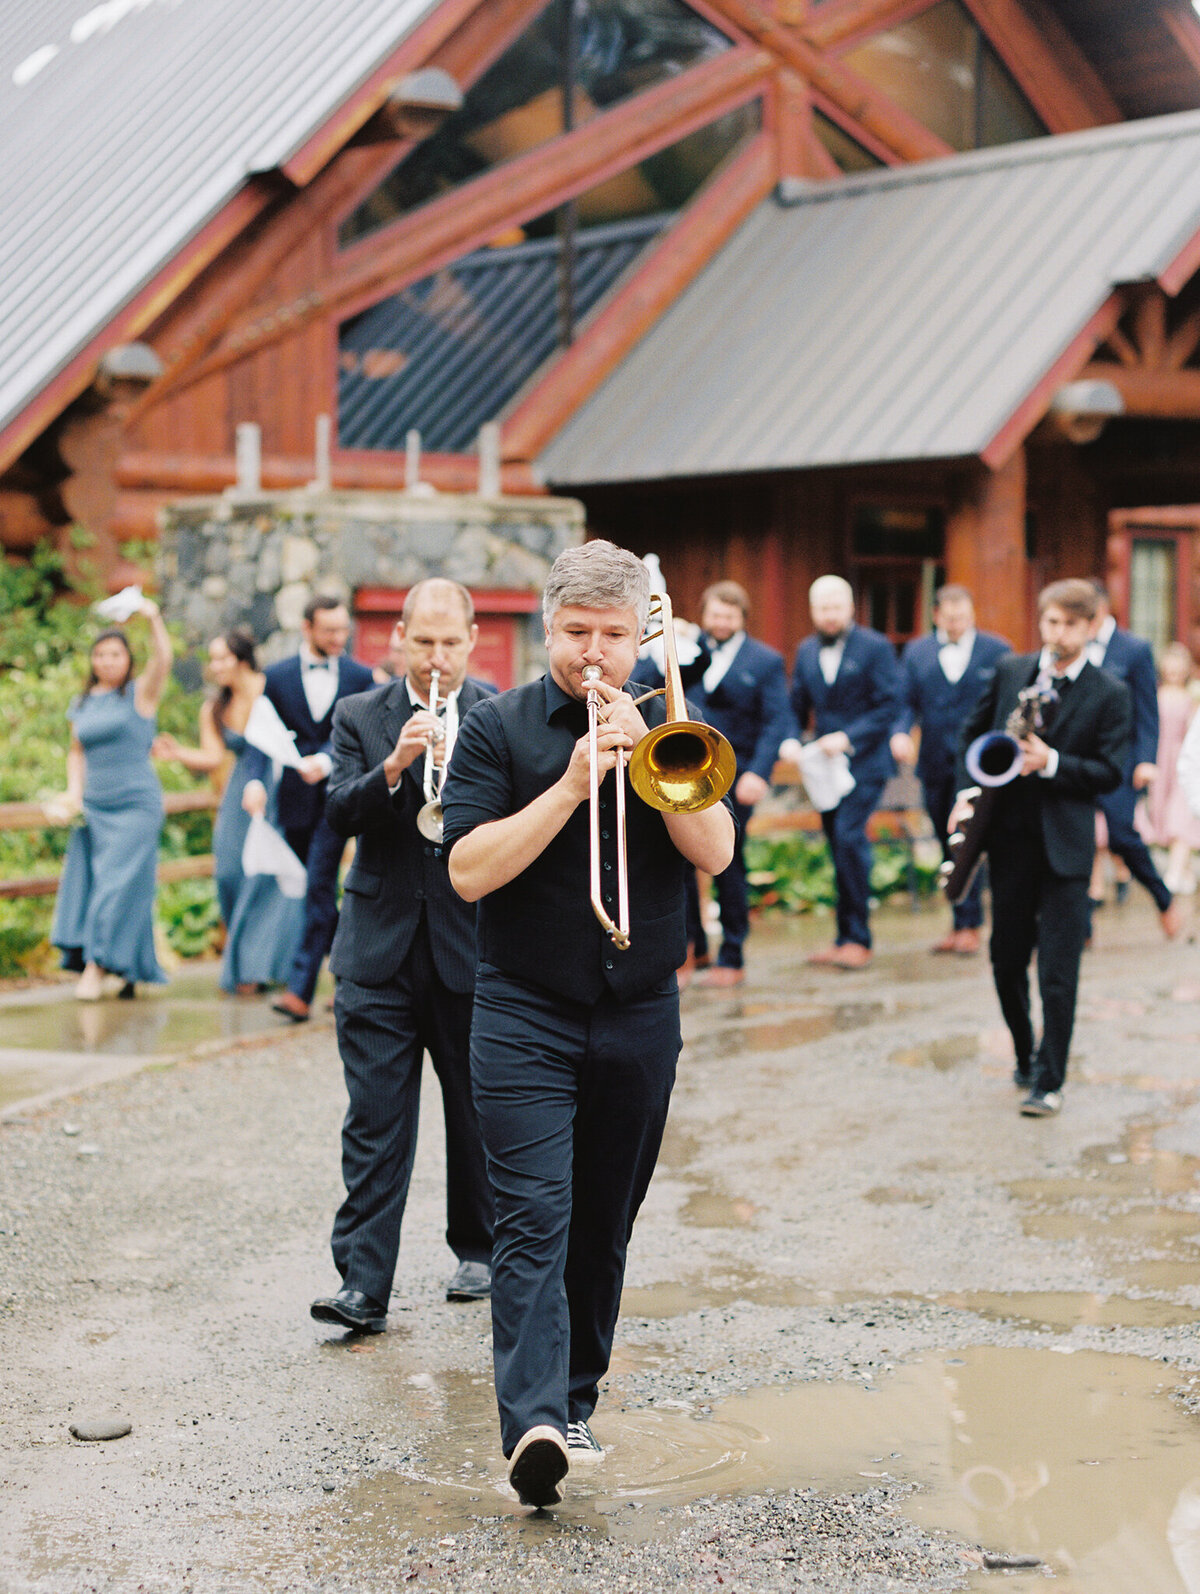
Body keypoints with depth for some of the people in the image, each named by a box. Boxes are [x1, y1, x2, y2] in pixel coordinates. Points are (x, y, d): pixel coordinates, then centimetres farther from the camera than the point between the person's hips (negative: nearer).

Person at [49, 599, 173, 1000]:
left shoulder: (139, 694, -1)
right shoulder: (83, 704, 13)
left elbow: (163, 661, -19)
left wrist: (153, 619, -32)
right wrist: (74, 791, 6)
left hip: (135, 805, -5)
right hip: (94, 809, 5)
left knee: (120, 884, -9)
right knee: (85, 881, 0)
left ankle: (97, 967, -8)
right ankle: (126, 969, 7)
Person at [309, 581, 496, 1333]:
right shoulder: (360, 717, 5)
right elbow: (341, 812, -7)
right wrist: (394, 765, -24)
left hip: (471, 944, 0)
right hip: (380, 949, 0)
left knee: (476, 1111, 12)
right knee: (375, 1122, -4)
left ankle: (479, 1249, 31)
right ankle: (364, 1284, -4)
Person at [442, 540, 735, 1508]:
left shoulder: (668, 731, 7)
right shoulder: (500, 728, -1)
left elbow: (715, 854, -6)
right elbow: (469, 871, -11)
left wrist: (646, 754, -17)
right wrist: (573, 785, -19)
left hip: (640, 1018, 3)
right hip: (526, 1017, -3)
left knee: (603, 1228, 11)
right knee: (535, 1219, -14)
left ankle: (574, 1403, 24)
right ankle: (535, 1423, -23)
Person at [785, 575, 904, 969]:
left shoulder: (875, 647, -5)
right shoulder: (806, 651, 12)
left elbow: (890, 704, -9)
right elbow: (797, 704, 13)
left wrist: (848, 738, -18)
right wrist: (789, 740, -8)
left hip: (864, 762, -6)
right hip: (826, 764, 6)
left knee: (849, 836, -18)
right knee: (839, 846, 9)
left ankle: (857, 939, -12)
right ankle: (847, 937, 16)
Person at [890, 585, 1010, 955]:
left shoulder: (997, 651, 3)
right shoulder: (916, 651, 10)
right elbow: (906, 702, 5)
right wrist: (900, 732, -15)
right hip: (935, 764, 4)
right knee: (949, 843, 9)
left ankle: (968, 925, -6)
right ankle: (962, 922, 18)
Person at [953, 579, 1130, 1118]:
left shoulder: (1110, 694, -3)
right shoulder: (1010, 672, 7)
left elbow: (1110, 772, -7)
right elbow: (973, 732, 15)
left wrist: (1050, 763, -21)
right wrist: (967, 793, 2)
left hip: (1065, 845, -4)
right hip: (1008, 837, 4)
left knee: (1059, 972, -5)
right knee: (1007, 961, 13)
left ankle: (1049, 1082, 2)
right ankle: (1025, 1055, 32)